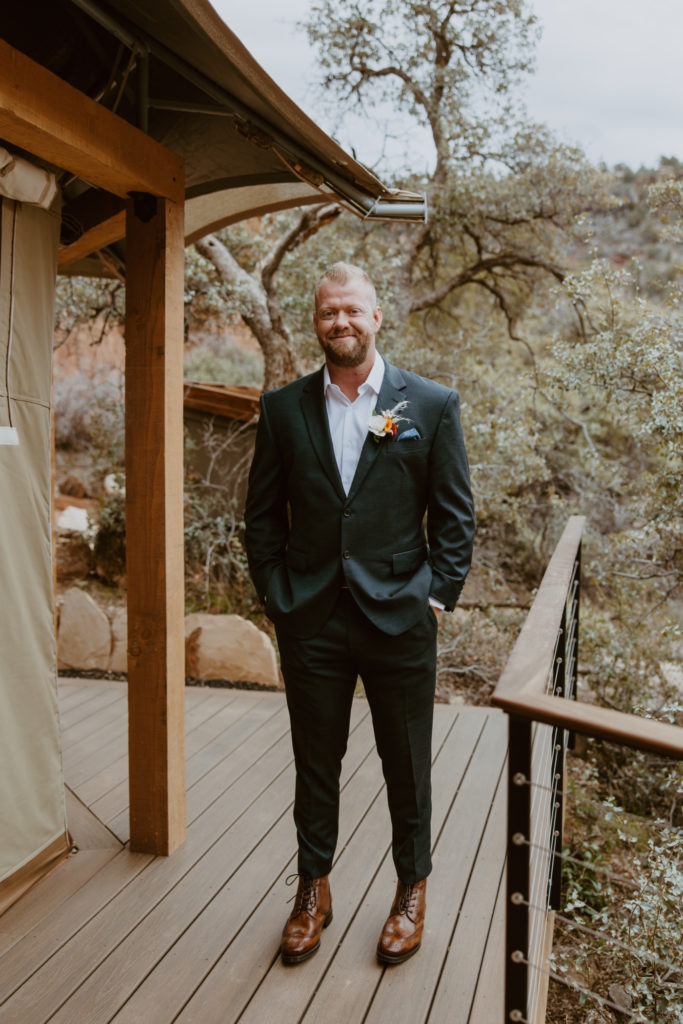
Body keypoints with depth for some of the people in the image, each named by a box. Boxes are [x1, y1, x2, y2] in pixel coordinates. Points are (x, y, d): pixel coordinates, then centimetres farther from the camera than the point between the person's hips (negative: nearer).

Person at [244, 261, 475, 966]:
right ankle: (314, 890, 37)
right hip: (311, 623, 2)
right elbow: (262, 514, 7)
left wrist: (438, 596, -4)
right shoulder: (283, 408, 4)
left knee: (407, 765, 13)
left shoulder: (432, 404, 0)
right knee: (315, 763, 15)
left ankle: (411, 891, 36)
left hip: (400, 619, -1)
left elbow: (455, 513, 2)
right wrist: (276, 595, 0)